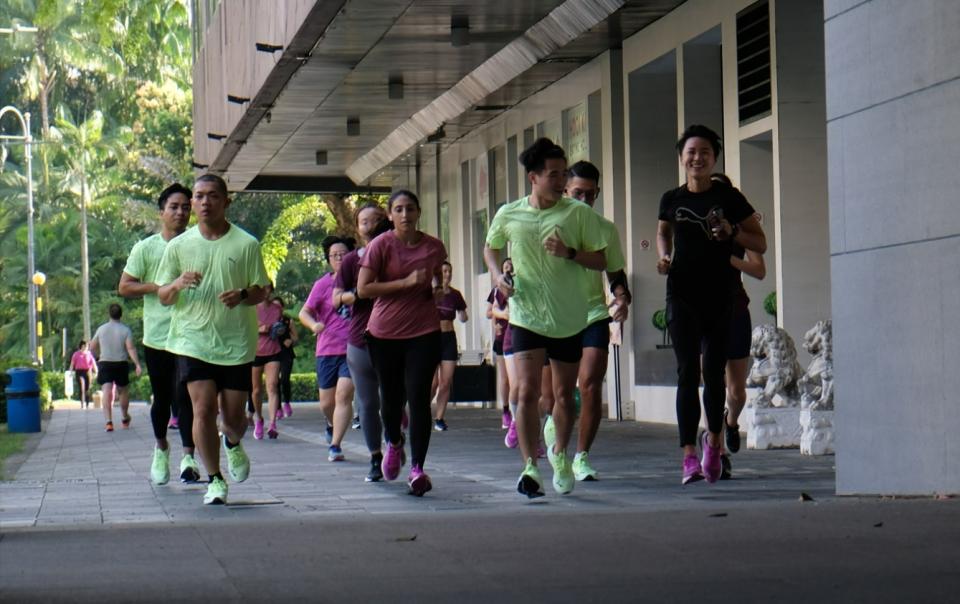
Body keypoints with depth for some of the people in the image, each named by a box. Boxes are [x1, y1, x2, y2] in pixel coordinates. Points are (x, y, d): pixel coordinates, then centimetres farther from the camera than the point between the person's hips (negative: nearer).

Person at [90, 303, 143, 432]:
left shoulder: (101, 329, 2)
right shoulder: (125, 330, -5)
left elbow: (92, 347, 9)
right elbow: (130, 348, -15)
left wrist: (98, 357, 27)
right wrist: (137, 365, -17)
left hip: (104, 364, 0)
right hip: (121, 364, 0)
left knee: (106, 391, -10)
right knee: (123, 391, 19)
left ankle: (108, 421, -26)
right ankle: (125, 419, 35)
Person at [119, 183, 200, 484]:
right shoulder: (146, 248, 3)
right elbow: (124, 287, 2)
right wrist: (158, 286, -12)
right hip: (157, 336, 1)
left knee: (185, 396, -12)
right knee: (162, 399, 11)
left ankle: (188, 457, -14)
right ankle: (161, 448, 34)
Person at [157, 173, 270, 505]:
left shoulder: (246, 244, 1)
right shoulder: (178, 246, 5)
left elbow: (261, 290, 5)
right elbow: (163, 296, 9)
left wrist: (242, 295, -18)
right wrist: (178, 285, -15)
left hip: (236, 343, 0)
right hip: (193, 339, 0)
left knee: (233, 416, 3)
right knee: (203, 408, -11)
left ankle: (233, 445, 40)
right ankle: (214, 480, 2)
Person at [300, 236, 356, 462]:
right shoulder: (323, 284, 2)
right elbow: (304, 312, -2)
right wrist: (313, 324, -22)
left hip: (353, 349, -1)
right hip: (327, 350, 1)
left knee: (344, 395, -16)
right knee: (326, 402, 8)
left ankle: (335, 446, -15)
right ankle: (332, 424, 42)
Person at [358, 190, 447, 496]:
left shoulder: (434, 247, 5)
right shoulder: (380, 245, -6)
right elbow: (363, 289, -13)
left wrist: (437, 289, 5)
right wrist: (406, 282, -18)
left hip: (424, 332, 1)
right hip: (385, 332, -1)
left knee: (419, 397, -11)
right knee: (391, 397, 12)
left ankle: (417, 468, -10)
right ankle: (394, 443, 44)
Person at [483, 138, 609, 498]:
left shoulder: (579, 214, -4)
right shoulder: (508, 215, 1)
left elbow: (600, 261, -1)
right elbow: (490, 248, 20)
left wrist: (570, 253, -19)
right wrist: (498, 276, 0)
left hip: (569, 318, 0)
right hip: (526, 315, 0)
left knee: (564, 394, 12)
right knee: (528, 391, -14)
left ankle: (560, 453, 36)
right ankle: (529, 467, -15)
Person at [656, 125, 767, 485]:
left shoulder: (729, 198, 0)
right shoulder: (672, 200, 6)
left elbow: (760, 244, 4)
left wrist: (733, 233, -14)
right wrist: (664, 257, 6)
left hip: (720, 297, 0)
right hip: (682, 296, 0)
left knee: (714, 373, 7)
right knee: (687, 372, -10)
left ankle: (712, 440, 32)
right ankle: (690, 455, -15)